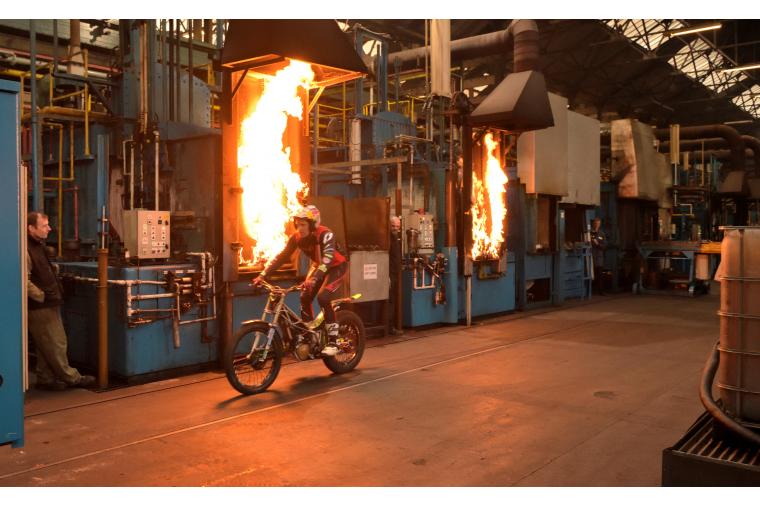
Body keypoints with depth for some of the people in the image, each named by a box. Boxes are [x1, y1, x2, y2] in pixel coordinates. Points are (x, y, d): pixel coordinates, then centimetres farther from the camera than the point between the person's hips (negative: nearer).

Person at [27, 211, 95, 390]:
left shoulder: (39, 246, 14)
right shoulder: (26, 251, -19)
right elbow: (24, 281, -27)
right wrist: (42, 296, -18)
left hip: (49, 305, 10)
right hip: (40, 308, -10)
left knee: (47, 347, 15)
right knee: (55, 345, 1)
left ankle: (46, 379, 23)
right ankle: (71, 378, 9)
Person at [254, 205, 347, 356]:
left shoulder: (325, 235, -32)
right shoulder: (296, 237, -15)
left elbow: (327, 258, -45)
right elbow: (281, 256, -15)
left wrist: (314, 278, -59)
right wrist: (263, 275, -23)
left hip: (336, 267, -6)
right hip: (318, 266, 6)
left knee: (323, 297, -25)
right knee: (305, 297, -10)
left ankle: (332, 343, -19)